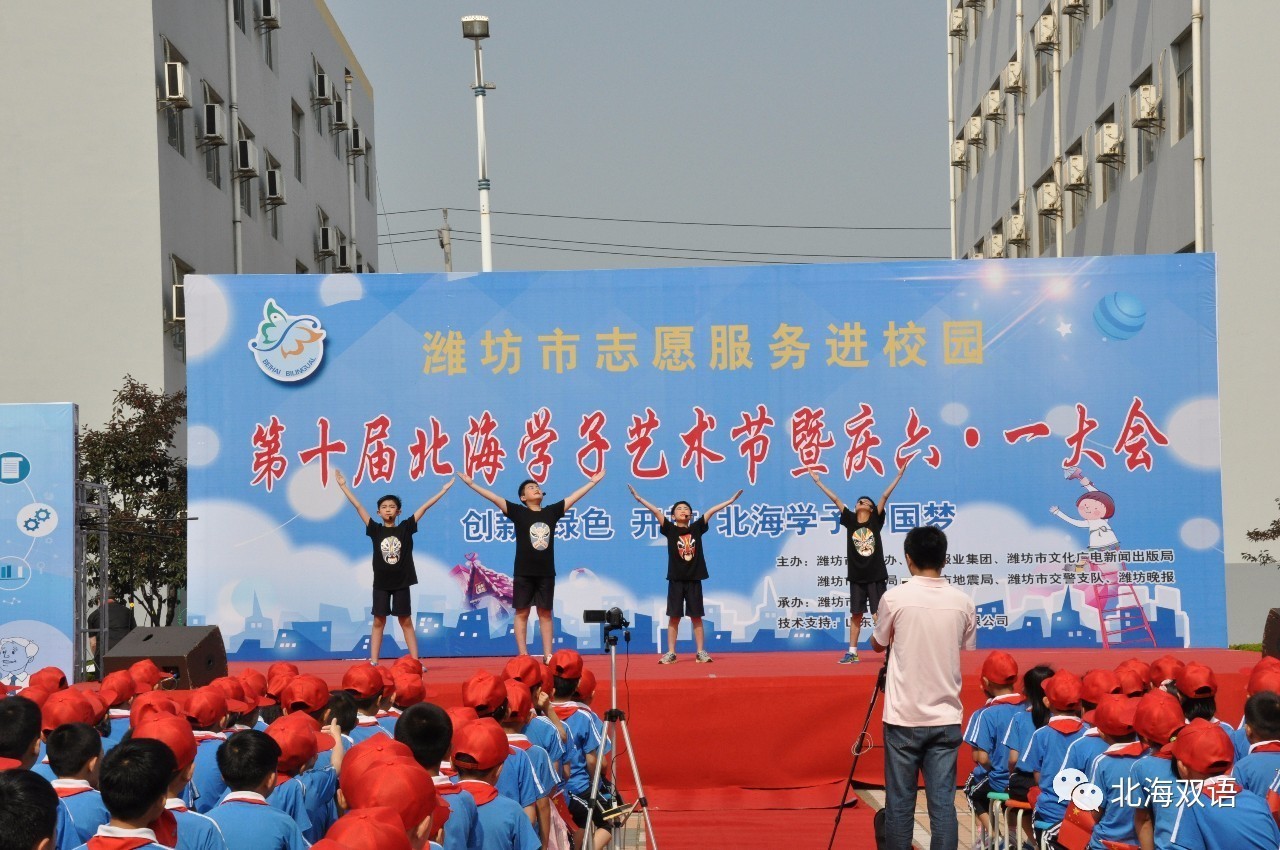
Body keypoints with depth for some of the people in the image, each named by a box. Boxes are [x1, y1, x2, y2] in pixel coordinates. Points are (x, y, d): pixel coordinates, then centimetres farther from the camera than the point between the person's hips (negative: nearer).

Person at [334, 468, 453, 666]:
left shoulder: (406, 528, 0)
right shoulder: (375, 530, 0)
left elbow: (424, 507, -2)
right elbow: (358, 506, -2)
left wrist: (443, 490, -2)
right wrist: (343, 485, -4)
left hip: (401, 582, 0)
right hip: (381, 583, 0)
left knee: (406, 621, 5)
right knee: (378, 622, 4)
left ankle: (415, 662, 5)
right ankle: (373, 663, 4)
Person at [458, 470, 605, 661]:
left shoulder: (552, 511, 6)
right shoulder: (518, 512, -2)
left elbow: (573, 497, 13)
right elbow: (494, 498, -8)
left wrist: (593, 481, 16)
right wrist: (472, 484, -14)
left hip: (546, 572, 3)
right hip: (523, 572, -3)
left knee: (545, 613, 6)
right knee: (522, 612, 1)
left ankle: (548, 656, 8)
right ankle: (523, 655, 3)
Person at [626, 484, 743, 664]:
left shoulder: (696, 528, 6)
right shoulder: (670, 530, 2)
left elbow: (711, 511, 4)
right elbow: (656, 511, -6)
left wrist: (729, 501, 1)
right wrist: (640, 499, -13)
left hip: (694, 579, 1)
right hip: (676, 579, -1)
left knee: (696, 616, 5)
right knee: (674, 617, 2)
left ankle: (701, 652, 9)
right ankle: (671, 653, 6)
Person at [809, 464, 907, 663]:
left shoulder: (875, 520, 0)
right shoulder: (850, 520, 5)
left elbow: (885, 496, -6)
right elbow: (835, 499, 7)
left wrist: (899, 475, -9)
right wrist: (818, 481, 11)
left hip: (876, 576, -3)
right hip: (856, 576, 3)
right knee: (855, 615, 9)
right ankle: (852, 653, 14)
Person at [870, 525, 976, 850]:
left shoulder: (894, 598, -6)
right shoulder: (963, 602, 1)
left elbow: (878, 644, 10)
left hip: (904, 716, -2)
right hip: (946, 716, 2)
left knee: (899, 802, 5)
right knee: (943, 803, 1)